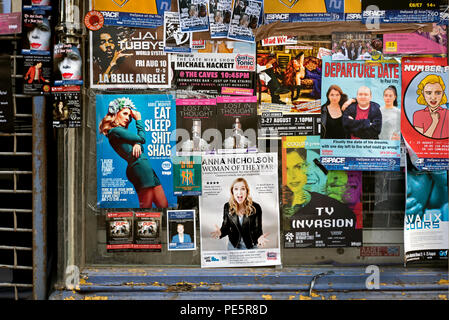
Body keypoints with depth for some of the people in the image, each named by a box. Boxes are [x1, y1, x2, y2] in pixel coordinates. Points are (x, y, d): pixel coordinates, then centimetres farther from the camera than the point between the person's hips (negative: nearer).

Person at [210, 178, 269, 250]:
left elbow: (257, 229, -13)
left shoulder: (256, 207, -16)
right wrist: (220, 232, -25)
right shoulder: (227, 207, -9)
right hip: (233, 245, 2)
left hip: (251, 246, -2)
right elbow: (226, 227, -2)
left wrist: (259, 238, -35)